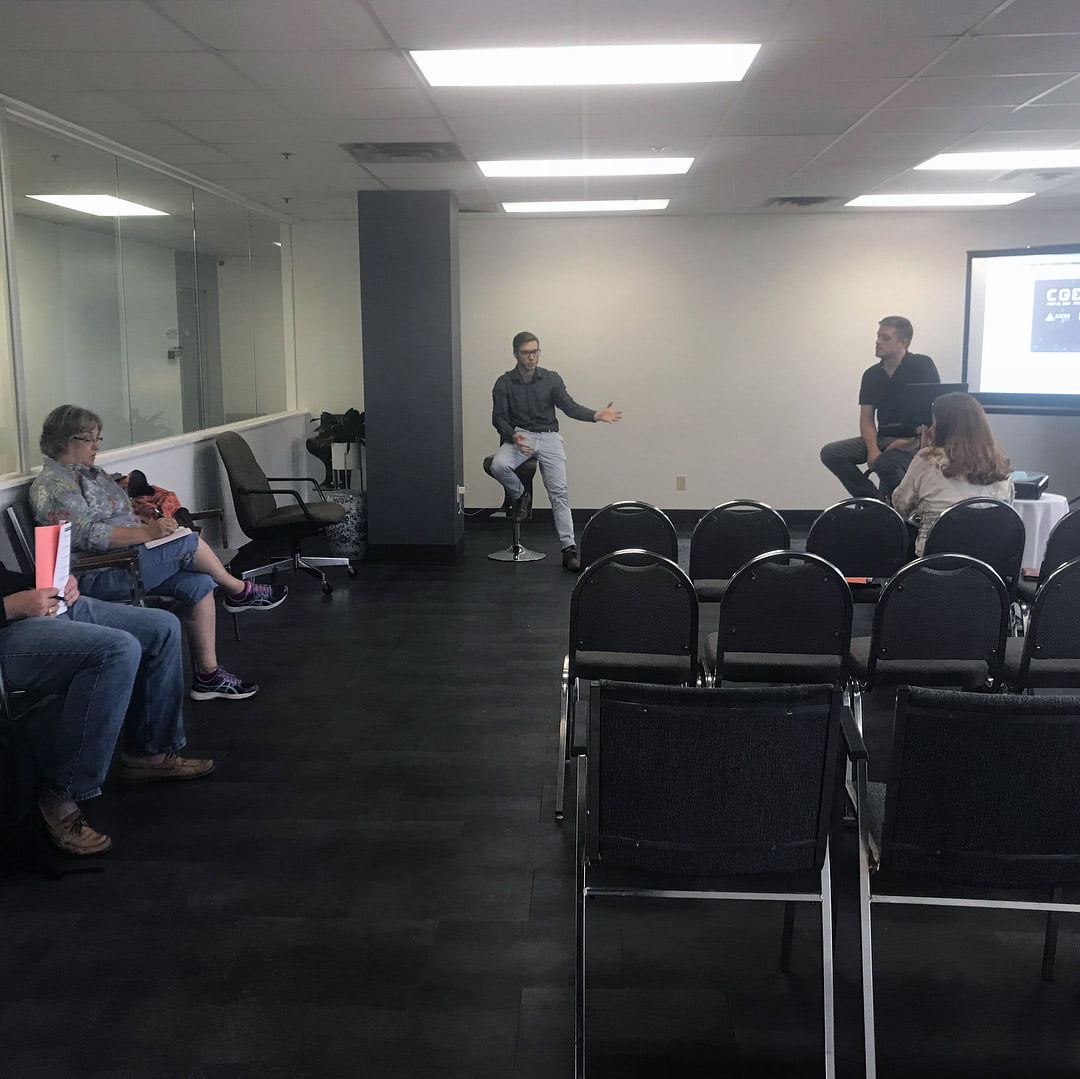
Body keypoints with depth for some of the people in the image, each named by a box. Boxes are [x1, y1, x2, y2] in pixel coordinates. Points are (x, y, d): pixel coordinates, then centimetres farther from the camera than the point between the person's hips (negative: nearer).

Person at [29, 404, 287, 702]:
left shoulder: (93, 473, 20)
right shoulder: (51, 486, -10)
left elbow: (123, 519, 27)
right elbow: (85, 535, -23)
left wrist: (153, 526, 6)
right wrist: (146, 532, -28)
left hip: (126, 559, 9)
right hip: (97, 579, -9)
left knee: (198, 583, -13)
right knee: (189, 542, -21)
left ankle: (209, 676, -12)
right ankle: (241, 592, 5)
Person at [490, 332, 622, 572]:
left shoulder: (551, 379, 4)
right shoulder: (504, 383, 2)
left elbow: (569, 406, -5)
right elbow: (499, 418, -2)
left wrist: (596, 415, -23)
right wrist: (513, 436, -23)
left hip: (548, 437, 0)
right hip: (518, 436, 0)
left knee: (559, 492, -14)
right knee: (499, 465, -32)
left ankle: (569, 549, -16)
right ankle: (521, 496, 0)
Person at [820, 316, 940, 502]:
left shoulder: (921, 366, -3)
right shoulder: (872, 375, 11)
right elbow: (866, 418, 6)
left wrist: (913, 441, -21)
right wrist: (872, 449, -14)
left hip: (914, 440, -6)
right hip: (883, 438, 6)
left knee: (886, 462, -38)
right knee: (830, 453, -14)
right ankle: (876, 500, -6)